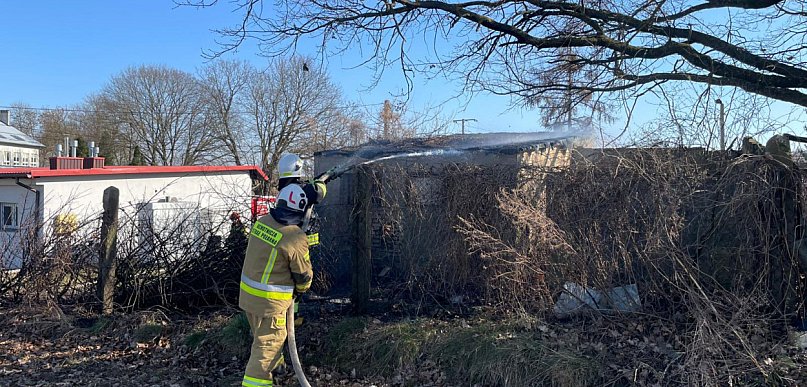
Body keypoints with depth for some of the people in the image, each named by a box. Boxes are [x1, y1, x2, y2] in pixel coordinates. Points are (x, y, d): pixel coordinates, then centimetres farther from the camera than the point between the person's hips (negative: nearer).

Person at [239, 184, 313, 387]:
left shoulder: (261, 222, -4)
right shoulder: (296, 238, -23)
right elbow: (304, 275, -10)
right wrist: (302, 288, 12)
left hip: (247, 293, 8)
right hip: (270, 301, -8)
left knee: (262, 335, 28)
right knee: (267, 342, 7)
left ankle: (275, 363, 51)